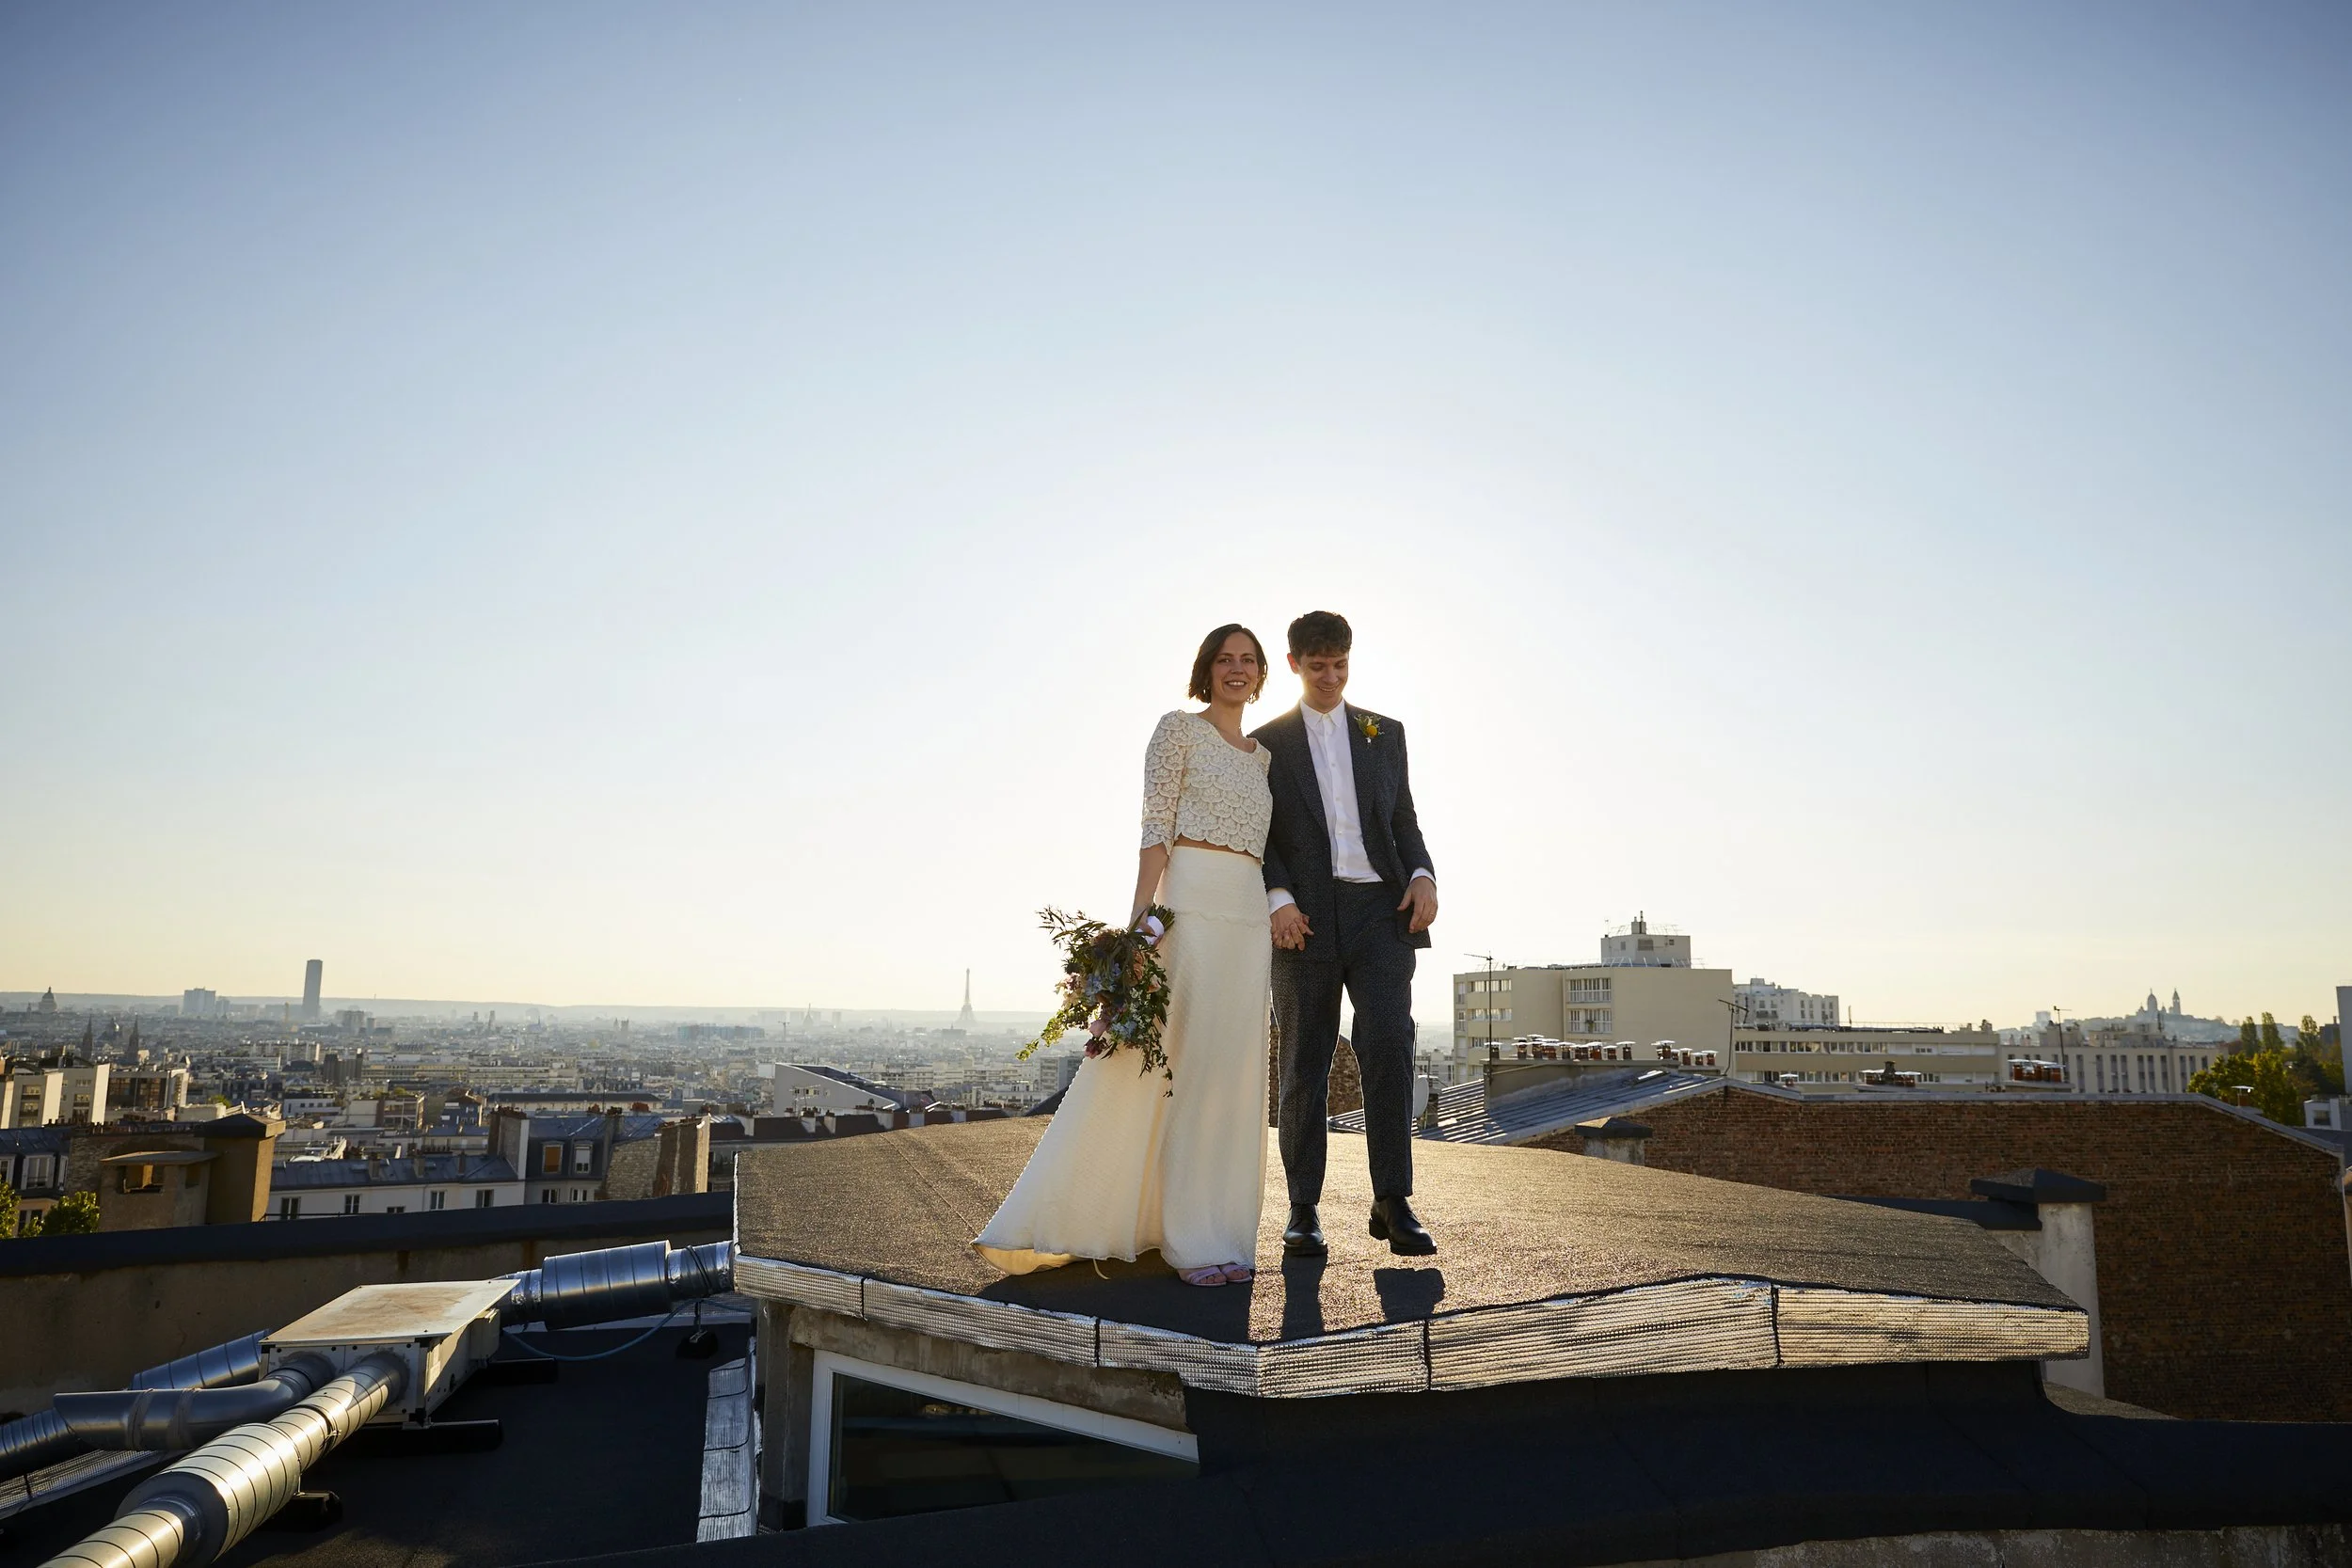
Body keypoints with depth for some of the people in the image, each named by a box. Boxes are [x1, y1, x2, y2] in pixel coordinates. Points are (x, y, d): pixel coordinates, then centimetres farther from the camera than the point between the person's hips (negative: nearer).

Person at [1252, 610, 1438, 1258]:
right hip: (1304, 917, -1)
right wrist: (1277, 899, -14)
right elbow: (1257, 836, 4)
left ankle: (1392, 1202, -5)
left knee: (1389, 1045, -13)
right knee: (1304, 1063, 2)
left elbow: (1404, 820, 17)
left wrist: (1422, 876, -3)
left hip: (1380, 910, 1)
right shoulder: (1266, 743, 11)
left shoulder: (1385, 733, 17)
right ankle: (1303, 1209, 11)